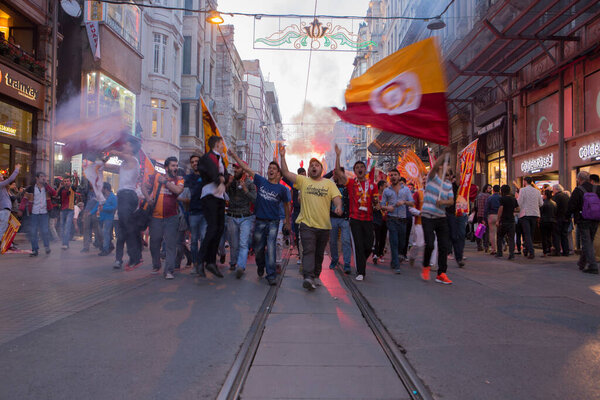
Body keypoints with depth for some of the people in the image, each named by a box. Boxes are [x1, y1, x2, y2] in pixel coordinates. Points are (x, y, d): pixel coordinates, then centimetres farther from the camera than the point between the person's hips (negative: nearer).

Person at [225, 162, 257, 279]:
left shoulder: (250, 183, -1)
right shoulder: (230, 181, 9)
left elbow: (255, 200, -9)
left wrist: (245, 189, -18)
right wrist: (228, 184, -7)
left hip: (246, 218, -3)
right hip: (232, 217, 3)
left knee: (243, 244, -14)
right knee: (233, 244, 10)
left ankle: (240, 267, -24)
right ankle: (233, 263, 27)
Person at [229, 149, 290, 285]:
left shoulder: (282, 189, -1)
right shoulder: (261, 181, 2)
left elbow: (286, 205, 10)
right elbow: (246, 168, 2)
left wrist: (287, 222, 15)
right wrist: (234, 155, -2)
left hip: (273, 222, -2)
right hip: (259, 221, 2)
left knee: (271, 248, -10)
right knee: (258, 248, 13)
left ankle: (271, 275, -2)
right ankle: (260, 266, 41)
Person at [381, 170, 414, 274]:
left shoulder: (406, 189, 10)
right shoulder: (386, 191, 8)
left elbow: (412, 203, 4)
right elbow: (382, 205, 6)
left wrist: (404, 202, -15)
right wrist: (387, 208, -16)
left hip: (403, 219, 2)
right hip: (391, 219, -2)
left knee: (401, 242, 9)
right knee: (394, 242, -9)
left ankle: (394, 260, 34)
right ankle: (396, 266, -6)